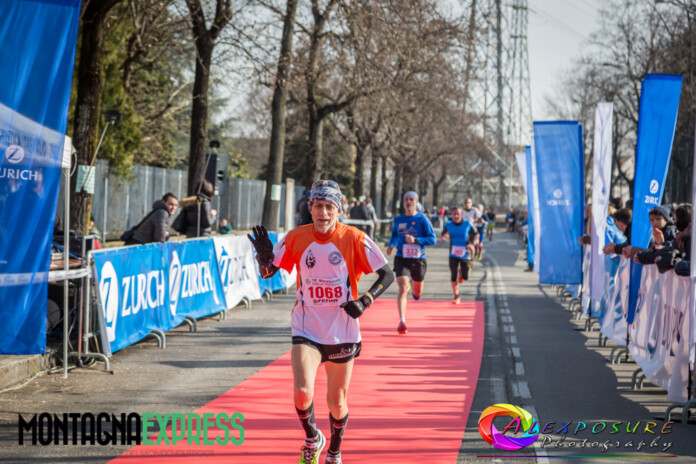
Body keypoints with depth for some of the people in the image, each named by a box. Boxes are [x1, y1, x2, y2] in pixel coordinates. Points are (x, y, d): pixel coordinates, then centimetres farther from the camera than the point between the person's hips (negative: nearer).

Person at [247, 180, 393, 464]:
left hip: (342, 332, 0)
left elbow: (387, 275, -4)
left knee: (337, 402, 9)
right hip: (306, 330, 0)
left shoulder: (354, 239, -9)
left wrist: (364, 302, -19)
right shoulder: (296, 238, -3)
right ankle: (312, 439, 12)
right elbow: (267, 272, 5)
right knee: (302, 392, -19)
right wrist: (264, 255, -18)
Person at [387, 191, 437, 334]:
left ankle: (414, 287, 56)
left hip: (418, 259, 0)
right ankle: (402, 321, -26)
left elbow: (432, 239, -8)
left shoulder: (422, 219, -4)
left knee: (417, 293, 16)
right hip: (401, 259, 0)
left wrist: (415, 240, -21)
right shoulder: (398, 220, 5)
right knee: (403, 288, -20)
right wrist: (391, 245, 10)